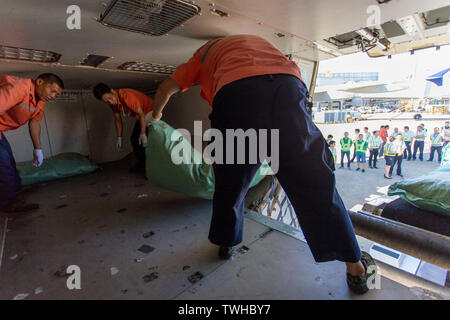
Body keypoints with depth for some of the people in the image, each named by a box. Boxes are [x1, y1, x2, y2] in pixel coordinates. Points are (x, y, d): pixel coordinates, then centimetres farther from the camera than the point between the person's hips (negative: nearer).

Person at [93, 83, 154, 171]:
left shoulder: (126, 96, -32)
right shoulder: (112, 102, -6)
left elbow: (141, 114, -28)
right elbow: (118, 119, 5)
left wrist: (143, 133, -29)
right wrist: (119, 138, 4)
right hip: (140, 117, 9)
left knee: (145, 142, -18)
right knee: (134, 139, 10)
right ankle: (142, 163, 25)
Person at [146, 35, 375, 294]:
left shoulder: (205, 53, 36)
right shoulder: (257, 40, 46)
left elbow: (166, 89, 32)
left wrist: (155, 115, 52)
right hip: (288, 86, 3)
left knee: (230, 182, 16)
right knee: (315, 183, 8)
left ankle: (227, 243, 38)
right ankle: (356, 268, 20)